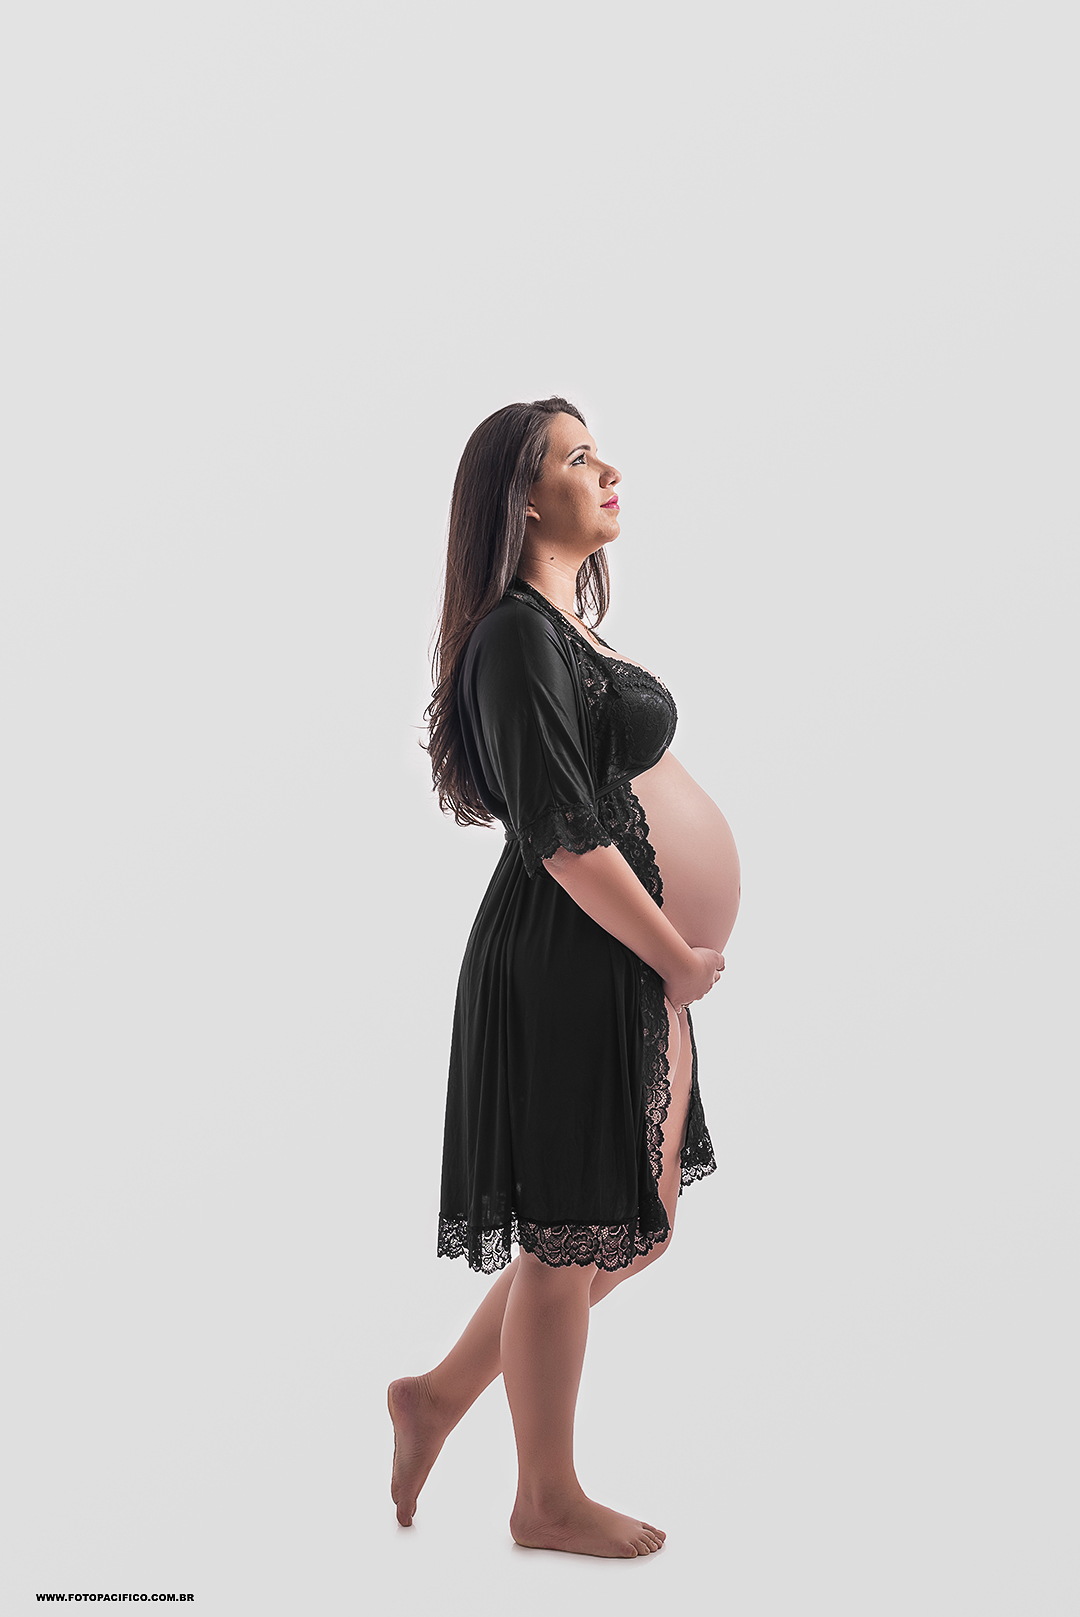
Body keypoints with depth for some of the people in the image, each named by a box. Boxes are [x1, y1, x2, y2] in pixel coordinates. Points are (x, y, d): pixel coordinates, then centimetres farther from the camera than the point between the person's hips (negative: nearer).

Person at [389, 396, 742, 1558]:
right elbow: (564, 835, -20)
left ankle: (441, 1394, 30)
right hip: (568, 967, -10)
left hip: (626, 959, 10)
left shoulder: (564, 623, 14)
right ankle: (547, 1498, 25)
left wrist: (674, 950, 12)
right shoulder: (516, 634, -16)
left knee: (638, 1218, 17)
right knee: (570, 1236, 5)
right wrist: (679, 956, -11)